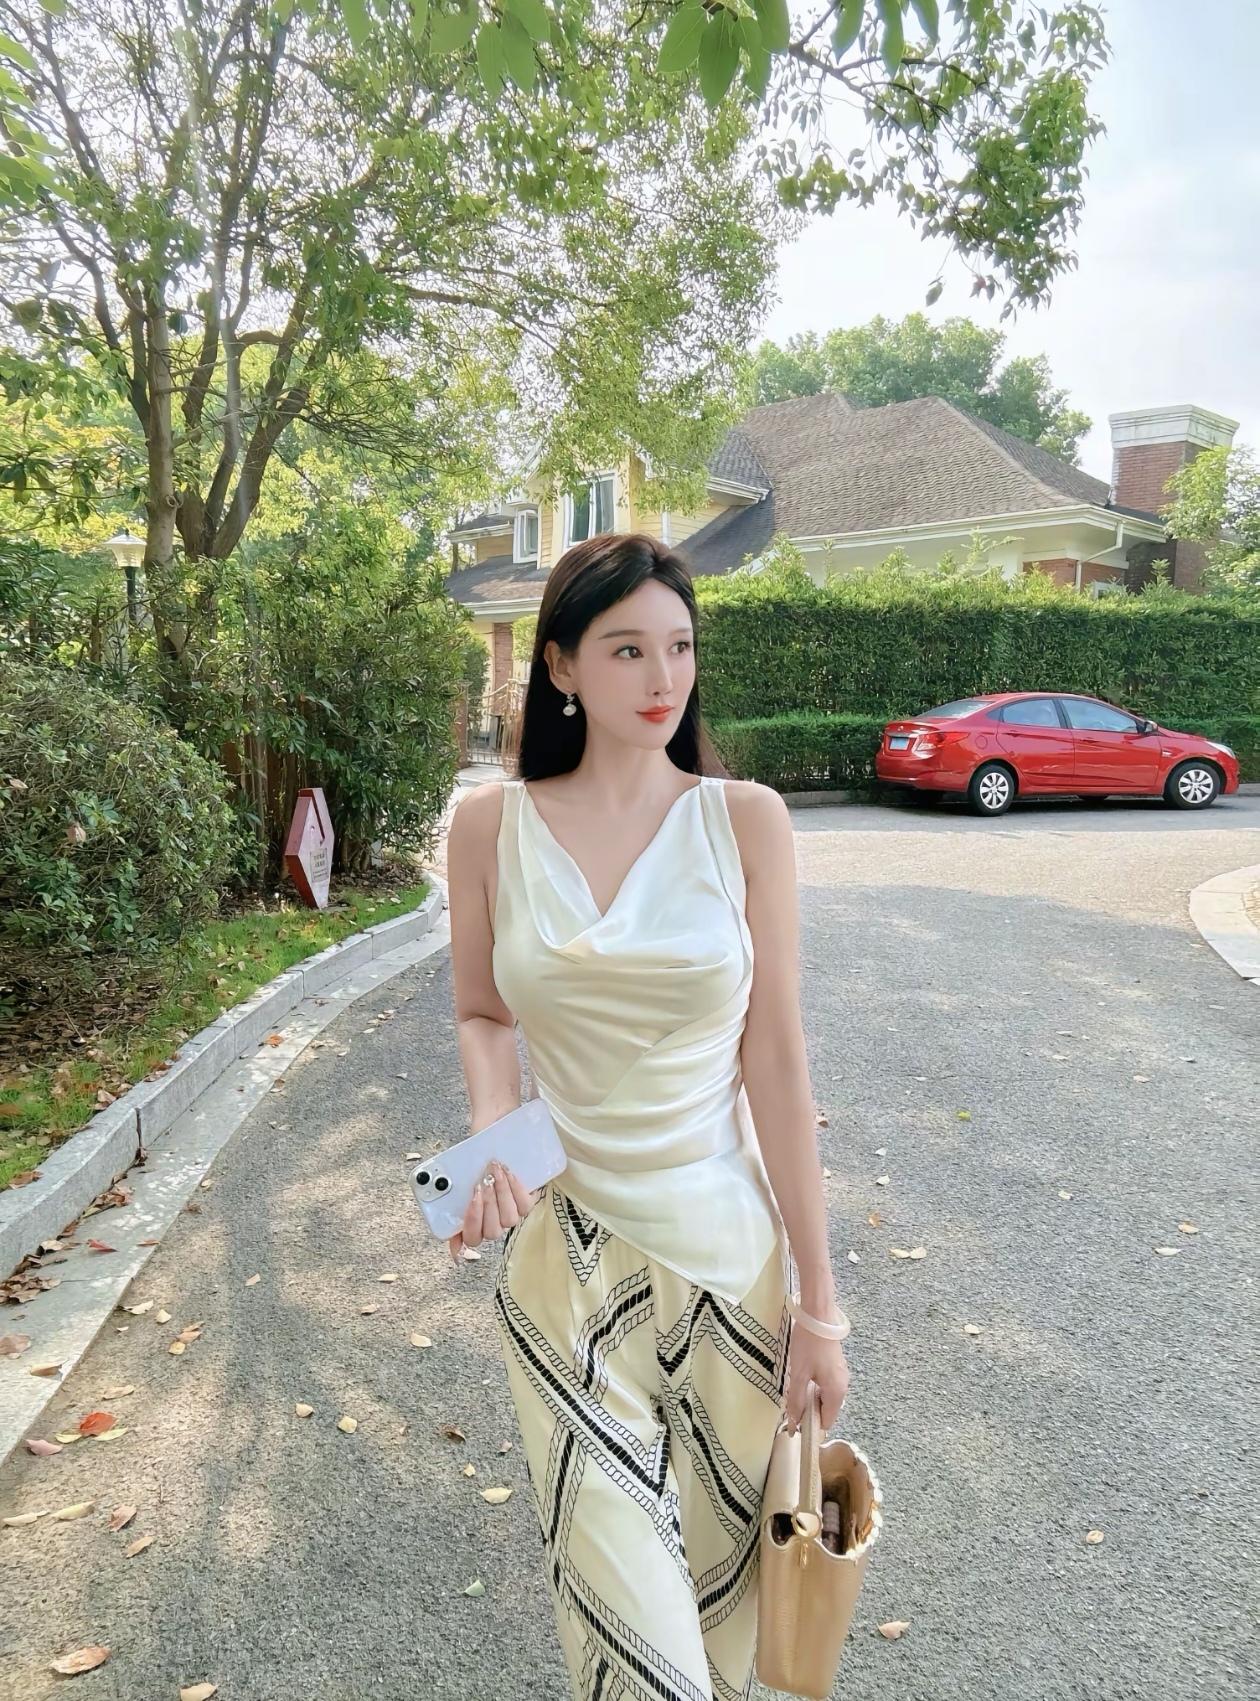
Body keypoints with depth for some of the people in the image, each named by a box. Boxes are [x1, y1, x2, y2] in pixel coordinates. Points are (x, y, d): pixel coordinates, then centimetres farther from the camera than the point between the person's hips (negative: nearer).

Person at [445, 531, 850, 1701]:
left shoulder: (744, 819, -6)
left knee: (721, 1572, 16)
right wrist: (491, 1134, -14)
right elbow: (482, 1015, 8)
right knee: (621, 1602, 3)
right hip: (566, 1252, 0)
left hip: (727, 1246, 0)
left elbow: (776, 1061, -5)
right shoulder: (492, 825, -4)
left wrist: (817, 1300, -4)